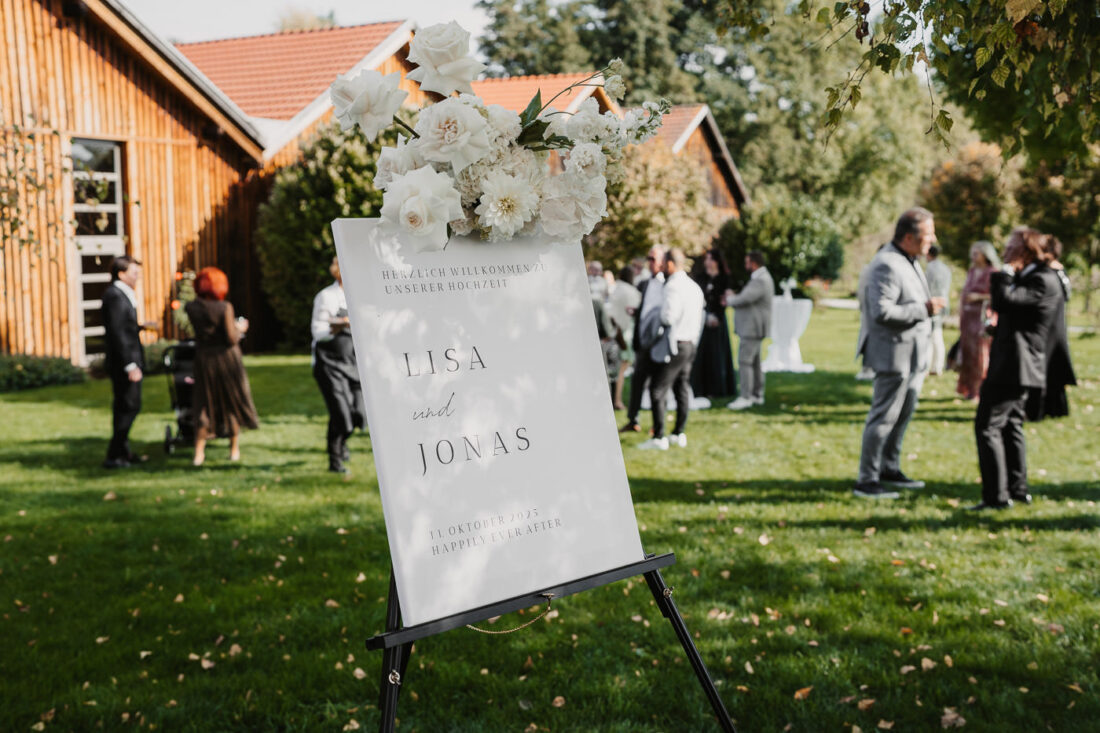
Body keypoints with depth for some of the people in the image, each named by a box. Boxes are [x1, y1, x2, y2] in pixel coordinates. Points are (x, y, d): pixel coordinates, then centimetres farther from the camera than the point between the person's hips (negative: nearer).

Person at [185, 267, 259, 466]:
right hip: (227, 358, -3)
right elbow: (232, 339, -17)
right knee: (232, 401, 13)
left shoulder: (191, 307, -6)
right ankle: (234, 448, 20)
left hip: (204, 358, 3)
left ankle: (199, 451, 3)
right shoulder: (225, 307, -16)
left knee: (204, 404, 11)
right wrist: (239, 328, 2)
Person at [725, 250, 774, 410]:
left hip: (752, 329, -11)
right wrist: (732, 298, 3)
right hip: (753, 327, 11)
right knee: (754, 361, 15)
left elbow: (742, 300, -26)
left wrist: (729, 298, -5)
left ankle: (745, 398, -8)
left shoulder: (760, 282, -21)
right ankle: (757, 395, 22)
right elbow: (747, 297, 21)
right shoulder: (761, 277, 14)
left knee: (745, 361, -10)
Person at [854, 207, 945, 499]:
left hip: (912, 354, 10)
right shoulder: (886, 265, -20)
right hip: (894, 354, -10)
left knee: (904, 413, 17)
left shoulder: (910, 261, 13)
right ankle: (866, 480, 1)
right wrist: (924, 309, -22)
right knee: (884, 417, -5)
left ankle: (889, 468, 30)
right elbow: (882, 311, -28)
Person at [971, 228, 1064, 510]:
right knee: (1010, 425, 17)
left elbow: (1003, 301, -25)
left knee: (987, 426, -10)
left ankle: (997, 496, -9)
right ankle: (1017, 489, 26)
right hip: (1015, 366, 11)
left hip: (1014, 365, -11)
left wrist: (1006, 270, -16)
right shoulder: (1028, 277, 15)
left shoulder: (1044, 281, -15)